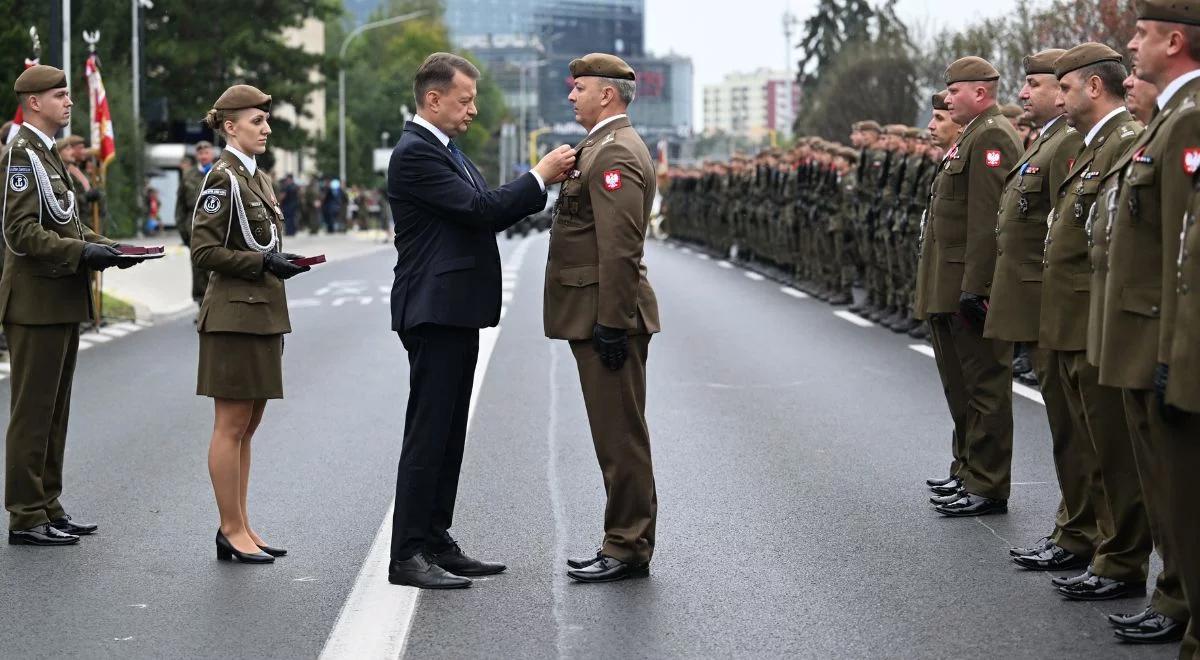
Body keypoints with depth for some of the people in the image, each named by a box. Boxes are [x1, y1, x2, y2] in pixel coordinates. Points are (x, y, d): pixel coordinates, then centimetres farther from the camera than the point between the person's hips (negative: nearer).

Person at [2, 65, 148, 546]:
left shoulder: (47, 154, 18)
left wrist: (101, 245, 7)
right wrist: (81, 252, -23)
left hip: (62, 303, 10)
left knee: (54, 411, 14)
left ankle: (48, 507, 22)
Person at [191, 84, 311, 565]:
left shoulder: (257, 178, 16)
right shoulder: (222, 178, -11)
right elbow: (204, 251, -16)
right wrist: (263, 263, -19)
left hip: (262, 314, 9)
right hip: (234, 316, -9)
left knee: (245, 428, 11)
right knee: (231, 426, -4)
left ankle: (239, 528, 16)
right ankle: (232, 531, 0)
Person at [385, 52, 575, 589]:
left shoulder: (444, 150, 18)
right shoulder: (415, 152, -14)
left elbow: (487, 214, 16)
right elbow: (480, 209, -20)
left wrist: (547, 182, 4)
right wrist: (540, 176, -12)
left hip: (456, 312, 10)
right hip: (435, 311, -10)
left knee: (448, 435, 13)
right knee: (427, 434, -8)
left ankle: (436, 543, 18)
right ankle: (407, 556, -5)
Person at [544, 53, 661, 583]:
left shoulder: (615, 152, -16)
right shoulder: (606, 147, 19)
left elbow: (619, 247, -22)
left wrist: (611, 324, -23)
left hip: (607, 316, -11)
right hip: (600, 315, 11)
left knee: (620, 435, -5)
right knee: (617, 435, 13)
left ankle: (627, 549, 0)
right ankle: (625, 543, 19)